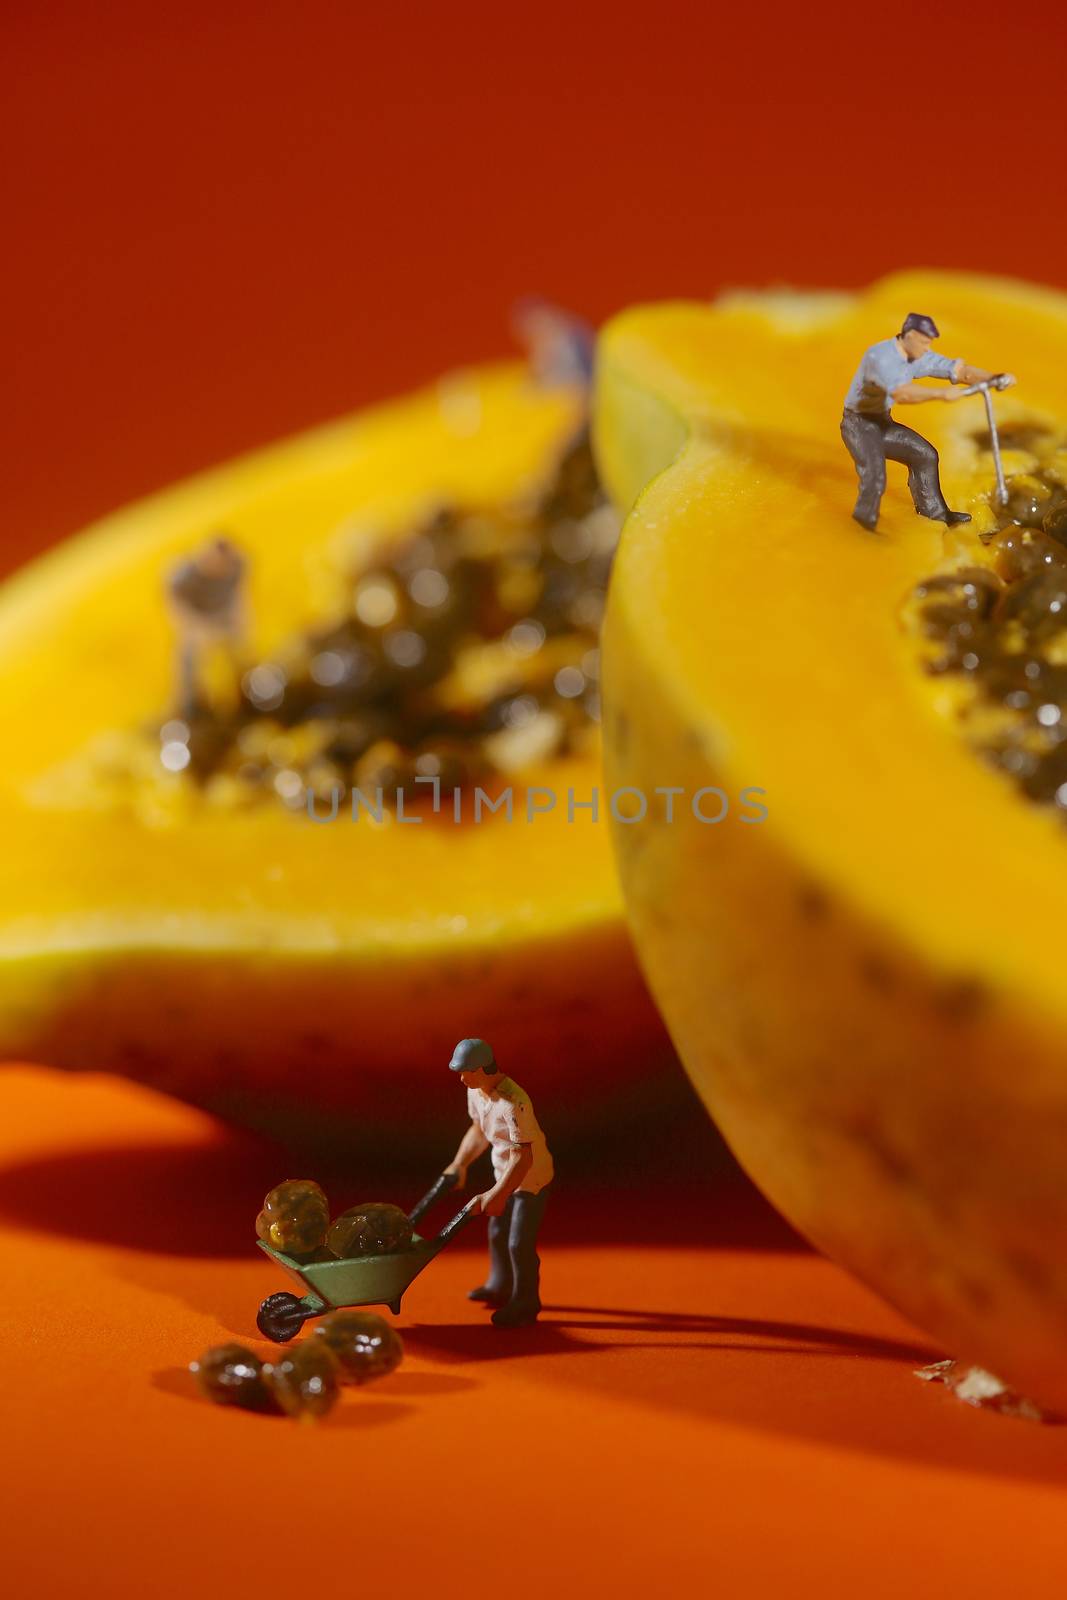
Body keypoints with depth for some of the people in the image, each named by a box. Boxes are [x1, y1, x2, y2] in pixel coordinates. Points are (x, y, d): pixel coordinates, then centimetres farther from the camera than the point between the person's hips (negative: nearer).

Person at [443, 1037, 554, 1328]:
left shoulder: (513, 1104, -36)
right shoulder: (476, 1091, -8)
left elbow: (522, 1159, -34)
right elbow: (478, 1130, 12)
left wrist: (497, 1194, -36)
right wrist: (460, 1164, 6)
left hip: (531, 1176, -9)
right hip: (505, 1173, 9)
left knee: (520, 1243, -5)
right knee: (497, 1233, 23)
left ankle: (525, 1303, 15)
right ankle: (500, 1287, 45)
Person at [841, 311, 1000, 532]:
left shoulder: (920, 357, -2)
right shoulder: (880, 357, -28)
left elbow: (961, 370, -2)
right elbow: (902, 393, -43)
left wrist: (993, 378, -17)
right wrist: (942, 394, -47)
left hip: (883, 423, 9)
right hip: (858, 425, -9)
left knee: (925, 455, 13)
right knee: (875, 478, -23)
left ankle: (934, 511, 30)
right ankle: (864, 530, -7)